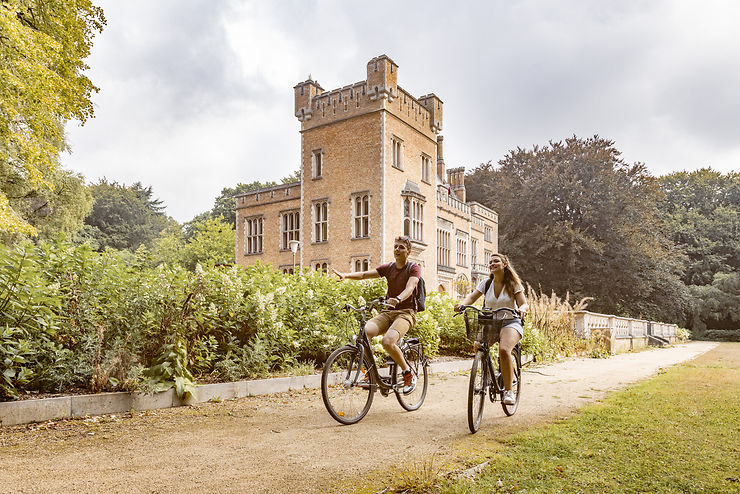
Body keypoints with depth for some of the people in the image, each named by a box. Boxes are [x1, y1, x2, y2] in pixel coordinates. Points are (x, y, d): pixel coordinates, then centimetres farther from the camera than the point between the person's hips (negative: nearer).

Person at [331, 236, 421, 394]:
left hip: (405, 313, -5)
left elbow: (410, 287, -21)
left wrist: (398, 299, -43)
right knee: (364, 332, -24)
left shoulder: (414, 268, -2)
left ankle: (409, 374, -6)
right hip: (388, 312, 5)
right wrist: (346, 275, -17)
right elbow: (364, 274, 2)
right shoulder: (388, 267, 12)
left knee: (388, 341, -31)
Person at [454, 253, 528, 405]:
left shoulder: (513, 284, -2)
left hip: (511, 323, -4)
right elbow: (472, 297, -5)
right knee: (478, 347, -22)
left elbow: (524, 303, -9)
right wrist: (462, 303, -28)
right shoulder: (486, 283, 5)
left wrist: (522, 309, -34)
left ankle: (508, 390, -18)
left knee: (504, 350, -31)